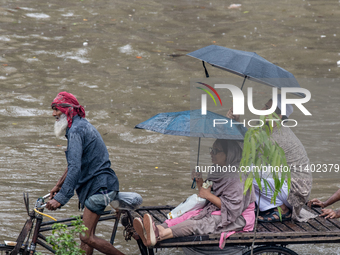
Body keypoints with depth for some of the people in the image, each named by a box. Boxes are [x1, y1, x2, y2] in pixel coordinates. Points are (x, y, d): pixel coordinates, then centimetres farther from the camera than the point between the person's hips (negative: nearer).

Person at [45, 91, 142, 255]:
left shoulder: (76, 131, -17)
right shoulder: (81, 126, 17)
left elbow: (75, 167, -28)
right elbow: (74, 164, 29)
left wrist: (61, 198, -32)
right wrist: (58, 185, 33)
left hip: (99, 186, -11)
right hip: (97, 185, 11)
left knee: (87, 237, -13)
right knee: (85, 236, 10)